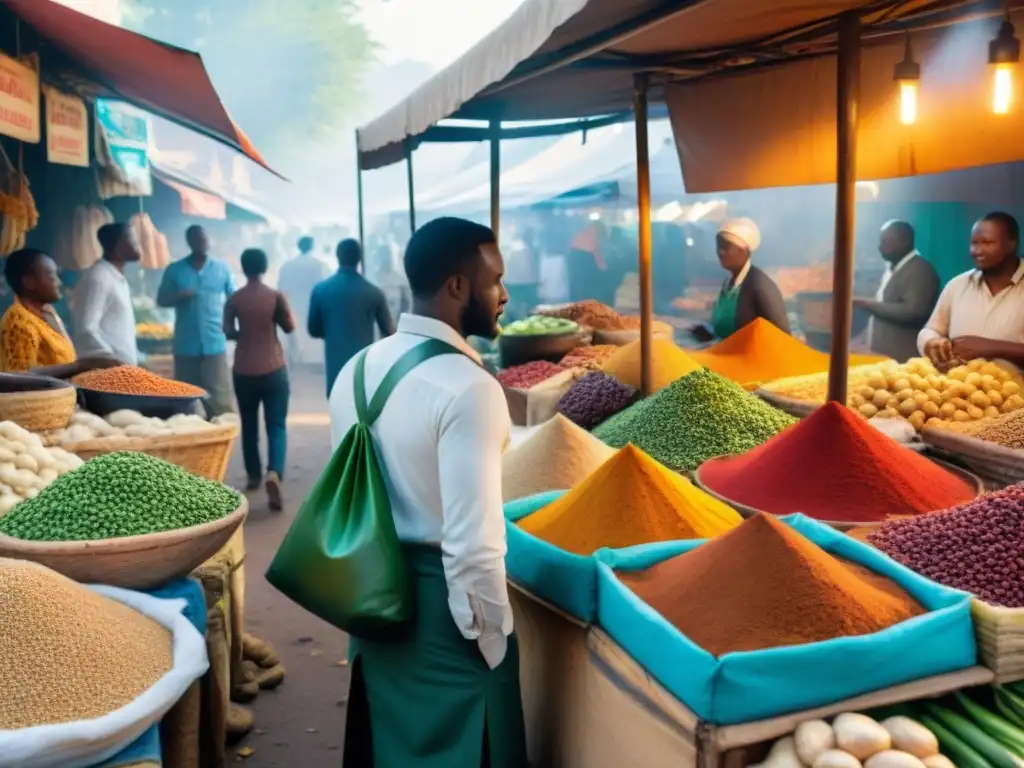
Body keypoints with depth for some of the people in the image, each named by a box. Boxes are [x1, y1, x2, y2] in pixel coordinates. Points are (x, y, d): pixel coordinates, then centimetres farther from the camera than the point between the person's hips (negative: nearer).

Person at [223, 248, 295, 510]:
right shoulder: (276, 296, -5)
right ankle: (274, 473, -22)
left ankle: (254, 476, 27)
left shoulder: (234, 299, -1)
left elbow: (228, 332, 0)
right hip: (274, 369, -2)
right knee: (277, 426, -1)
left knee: (249, 425, 17)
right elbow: (289, 327, 2)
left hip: (243, 371, 2)